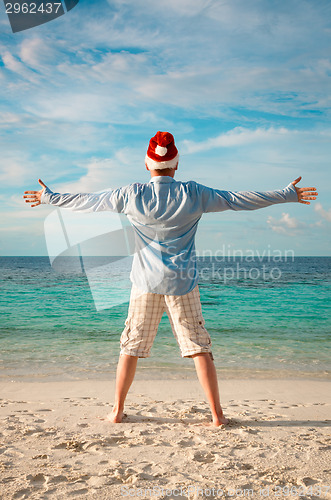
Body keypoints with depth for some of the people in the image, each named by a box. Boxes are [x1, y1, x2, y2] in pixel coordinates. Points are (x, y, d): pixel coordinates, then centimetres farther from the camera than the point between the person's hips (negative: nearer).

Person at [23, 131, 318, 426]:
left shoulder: (131, 195, -2)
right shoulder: (195, 194, -3)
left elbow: (87, 202, 8)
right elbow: (241, 200, 2)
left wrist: (49, 198, 25)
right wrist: (289, 195, 13)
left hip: (145, 283, 1)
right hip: (182, 283, 0)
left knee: (131, 346, 11)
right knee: (199, 346, 5)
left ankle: (117, 411, 20)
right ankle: (217, 414, 10)